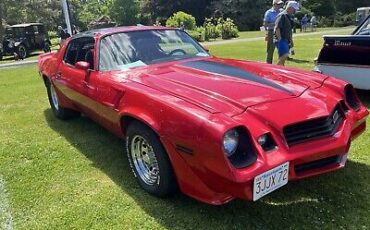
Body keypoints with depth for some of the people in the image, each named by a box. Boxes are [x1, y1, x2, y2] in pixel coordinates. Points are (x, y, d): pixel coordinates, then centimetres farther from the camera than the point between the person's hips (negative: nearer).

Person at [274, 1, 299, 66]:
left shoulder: (289, 17, 20)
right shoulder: (282, 15, -10)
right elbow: (277, 28, -18)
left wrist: (291, 41, 24)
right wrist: (280, 39, -22)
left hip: (286, 40, 10)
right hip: (281, 40, -10)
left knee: (282, 58, 10)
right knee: (284, 56, -21)